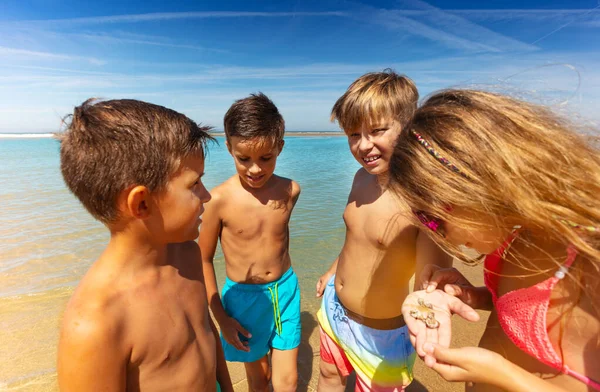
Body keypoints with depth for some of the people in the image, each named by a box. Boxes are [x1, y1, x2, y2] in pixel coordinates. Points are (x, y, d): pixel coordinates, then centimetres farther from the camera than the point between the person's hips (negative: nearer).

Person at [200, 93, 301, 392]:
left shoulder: (290, 191, -11)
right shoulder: (220, 199, -21)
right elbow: (203, 260, -9)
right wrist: (221, 317, -4)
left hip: (285, 292, 3)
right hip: (244, 297, -2)